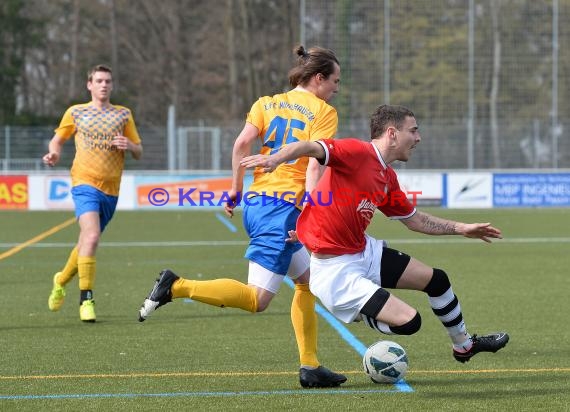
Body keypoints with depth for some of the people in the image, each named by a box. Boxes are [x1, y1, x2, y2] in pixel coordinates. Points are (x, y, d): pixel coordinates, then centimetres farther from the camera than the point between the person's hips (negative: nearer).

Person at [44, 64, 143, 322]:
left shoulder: (123, 115, 11)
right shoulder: (75, 113, 7)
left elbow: (139, 153, 13)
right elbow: (57, 139, 18)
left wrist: (129, 145, -11)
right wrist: (54, 154, -5)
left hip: (111, 189, 3)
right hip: (85, 183, -3)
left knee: (87, 243, 13)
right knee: (91, 236, -23)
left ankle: (62, 280, 40)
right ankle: (86, 299, -19)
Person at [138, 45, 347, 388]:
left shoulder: (267, 104, 16)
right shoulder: (324, 113, -1)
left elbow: (243, 143, 1)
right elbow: (314, 166, -13)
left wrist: (236, 189, 7)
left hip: (255, 203, 8)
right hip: (284, 207, -8)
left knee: (309, 281, 20)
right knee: (257, 300, -10)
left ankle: (310, 368, 18)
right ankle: (177, 286, -20)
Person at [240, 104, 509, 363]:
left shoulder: (388, 177, 10)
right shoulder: (358, 152, -18)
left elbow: (416, 220, 23)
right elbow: (308, 147, -31)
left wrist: (461, 229, 24)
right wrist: (275, 159, -50)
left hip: (365, 252, 10)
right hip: (336, 269, -10)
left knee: (436, 279, 19)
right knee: (408, 321, -18)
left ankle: (464, 345, 44)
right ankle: (363, 316, 15)